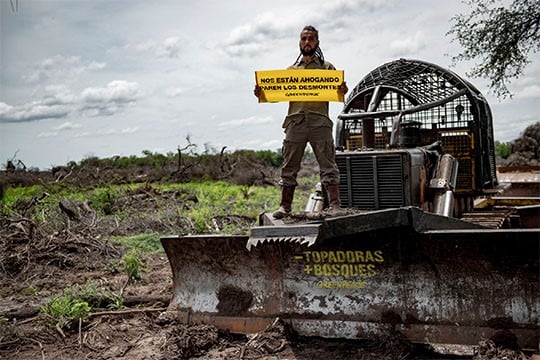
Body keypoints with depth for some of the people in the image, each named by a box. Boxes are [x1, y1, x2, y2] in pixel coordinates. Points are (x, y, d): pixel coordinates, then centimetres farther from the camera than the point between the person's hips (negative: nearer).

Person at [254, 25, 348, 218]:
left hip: (320, 120, -2)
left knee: (328, 164, -7)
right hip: (295, 120, 2)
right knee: (289, 166, 2)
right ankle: (285, 206, 8)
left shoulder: (327, 67, 15)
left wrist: (343, 91, -16)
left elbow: (336, 92, 6)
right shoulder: (291, 69, 22)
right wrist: (261, 93, 0)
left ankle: (334, 205, -9)